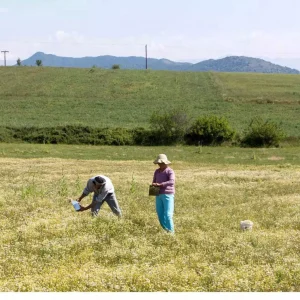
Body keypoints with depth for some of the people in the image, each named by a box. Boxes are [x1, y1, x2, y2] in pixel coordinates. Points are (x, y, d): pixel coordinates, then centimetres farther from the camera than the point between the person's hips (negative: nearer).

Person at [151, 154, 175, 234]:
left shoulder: (170, 171, -8)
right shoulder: (157, 171, 13)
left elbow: (172, 182, -23)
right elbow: (154, 182, 19)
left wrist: (160, 184, -26)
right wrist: (153, 185, -6)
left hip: (168, 195, -7)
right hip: (159, 195, 7)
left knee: (168, 214, -12)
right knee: (160, 214, 8)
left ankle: (171, 231, -6)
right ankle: (166, 230, 20)